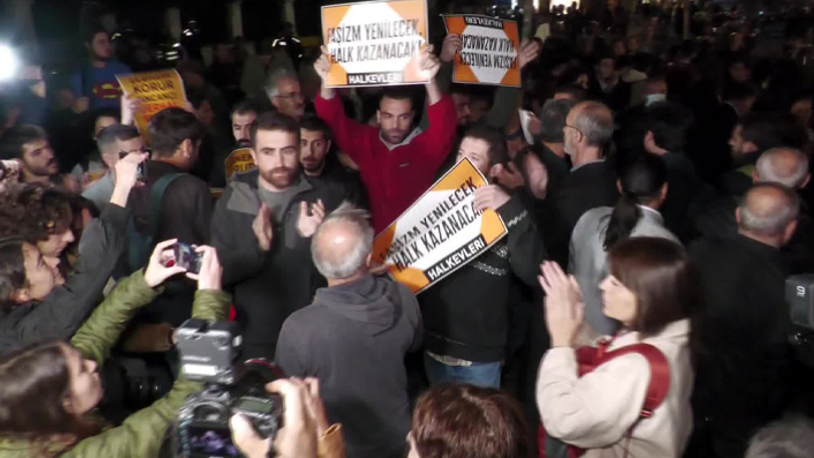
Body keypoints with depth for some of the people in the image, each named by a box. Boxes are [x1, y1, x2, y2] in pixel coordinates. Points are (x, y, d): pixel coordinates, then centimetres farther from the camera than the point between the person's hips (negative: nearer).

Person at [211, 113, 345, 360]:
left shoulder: (327, 196, -5)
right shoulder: (232, 199, -2)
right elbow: (218, 271, -6)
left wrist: (316, 239, -27)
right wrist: (256, 246, -23)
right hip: (254, 341, 1)